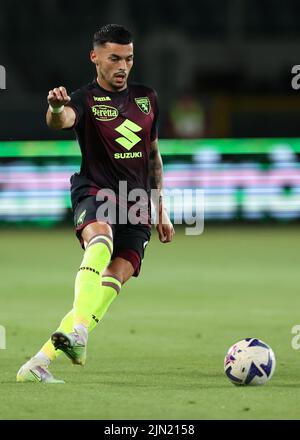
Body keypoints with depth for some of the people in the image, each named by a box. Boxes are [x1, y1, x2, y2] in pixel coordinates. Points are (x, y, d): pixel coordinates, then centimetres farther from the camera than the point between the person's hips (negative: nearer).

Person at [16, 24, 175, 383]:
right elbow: (61, 121, -26)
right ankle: (78, 332, -51)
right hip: (95, 193, -4)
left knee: (114, 279, -16)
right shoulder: (86, 100, -1)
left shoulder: (146, 98, 15)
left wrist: (161, 208, 24)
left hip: (137, 207, 4)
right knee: (100, 242, -38)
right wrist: (56, 108, -50)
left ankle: (40, 362, -17)